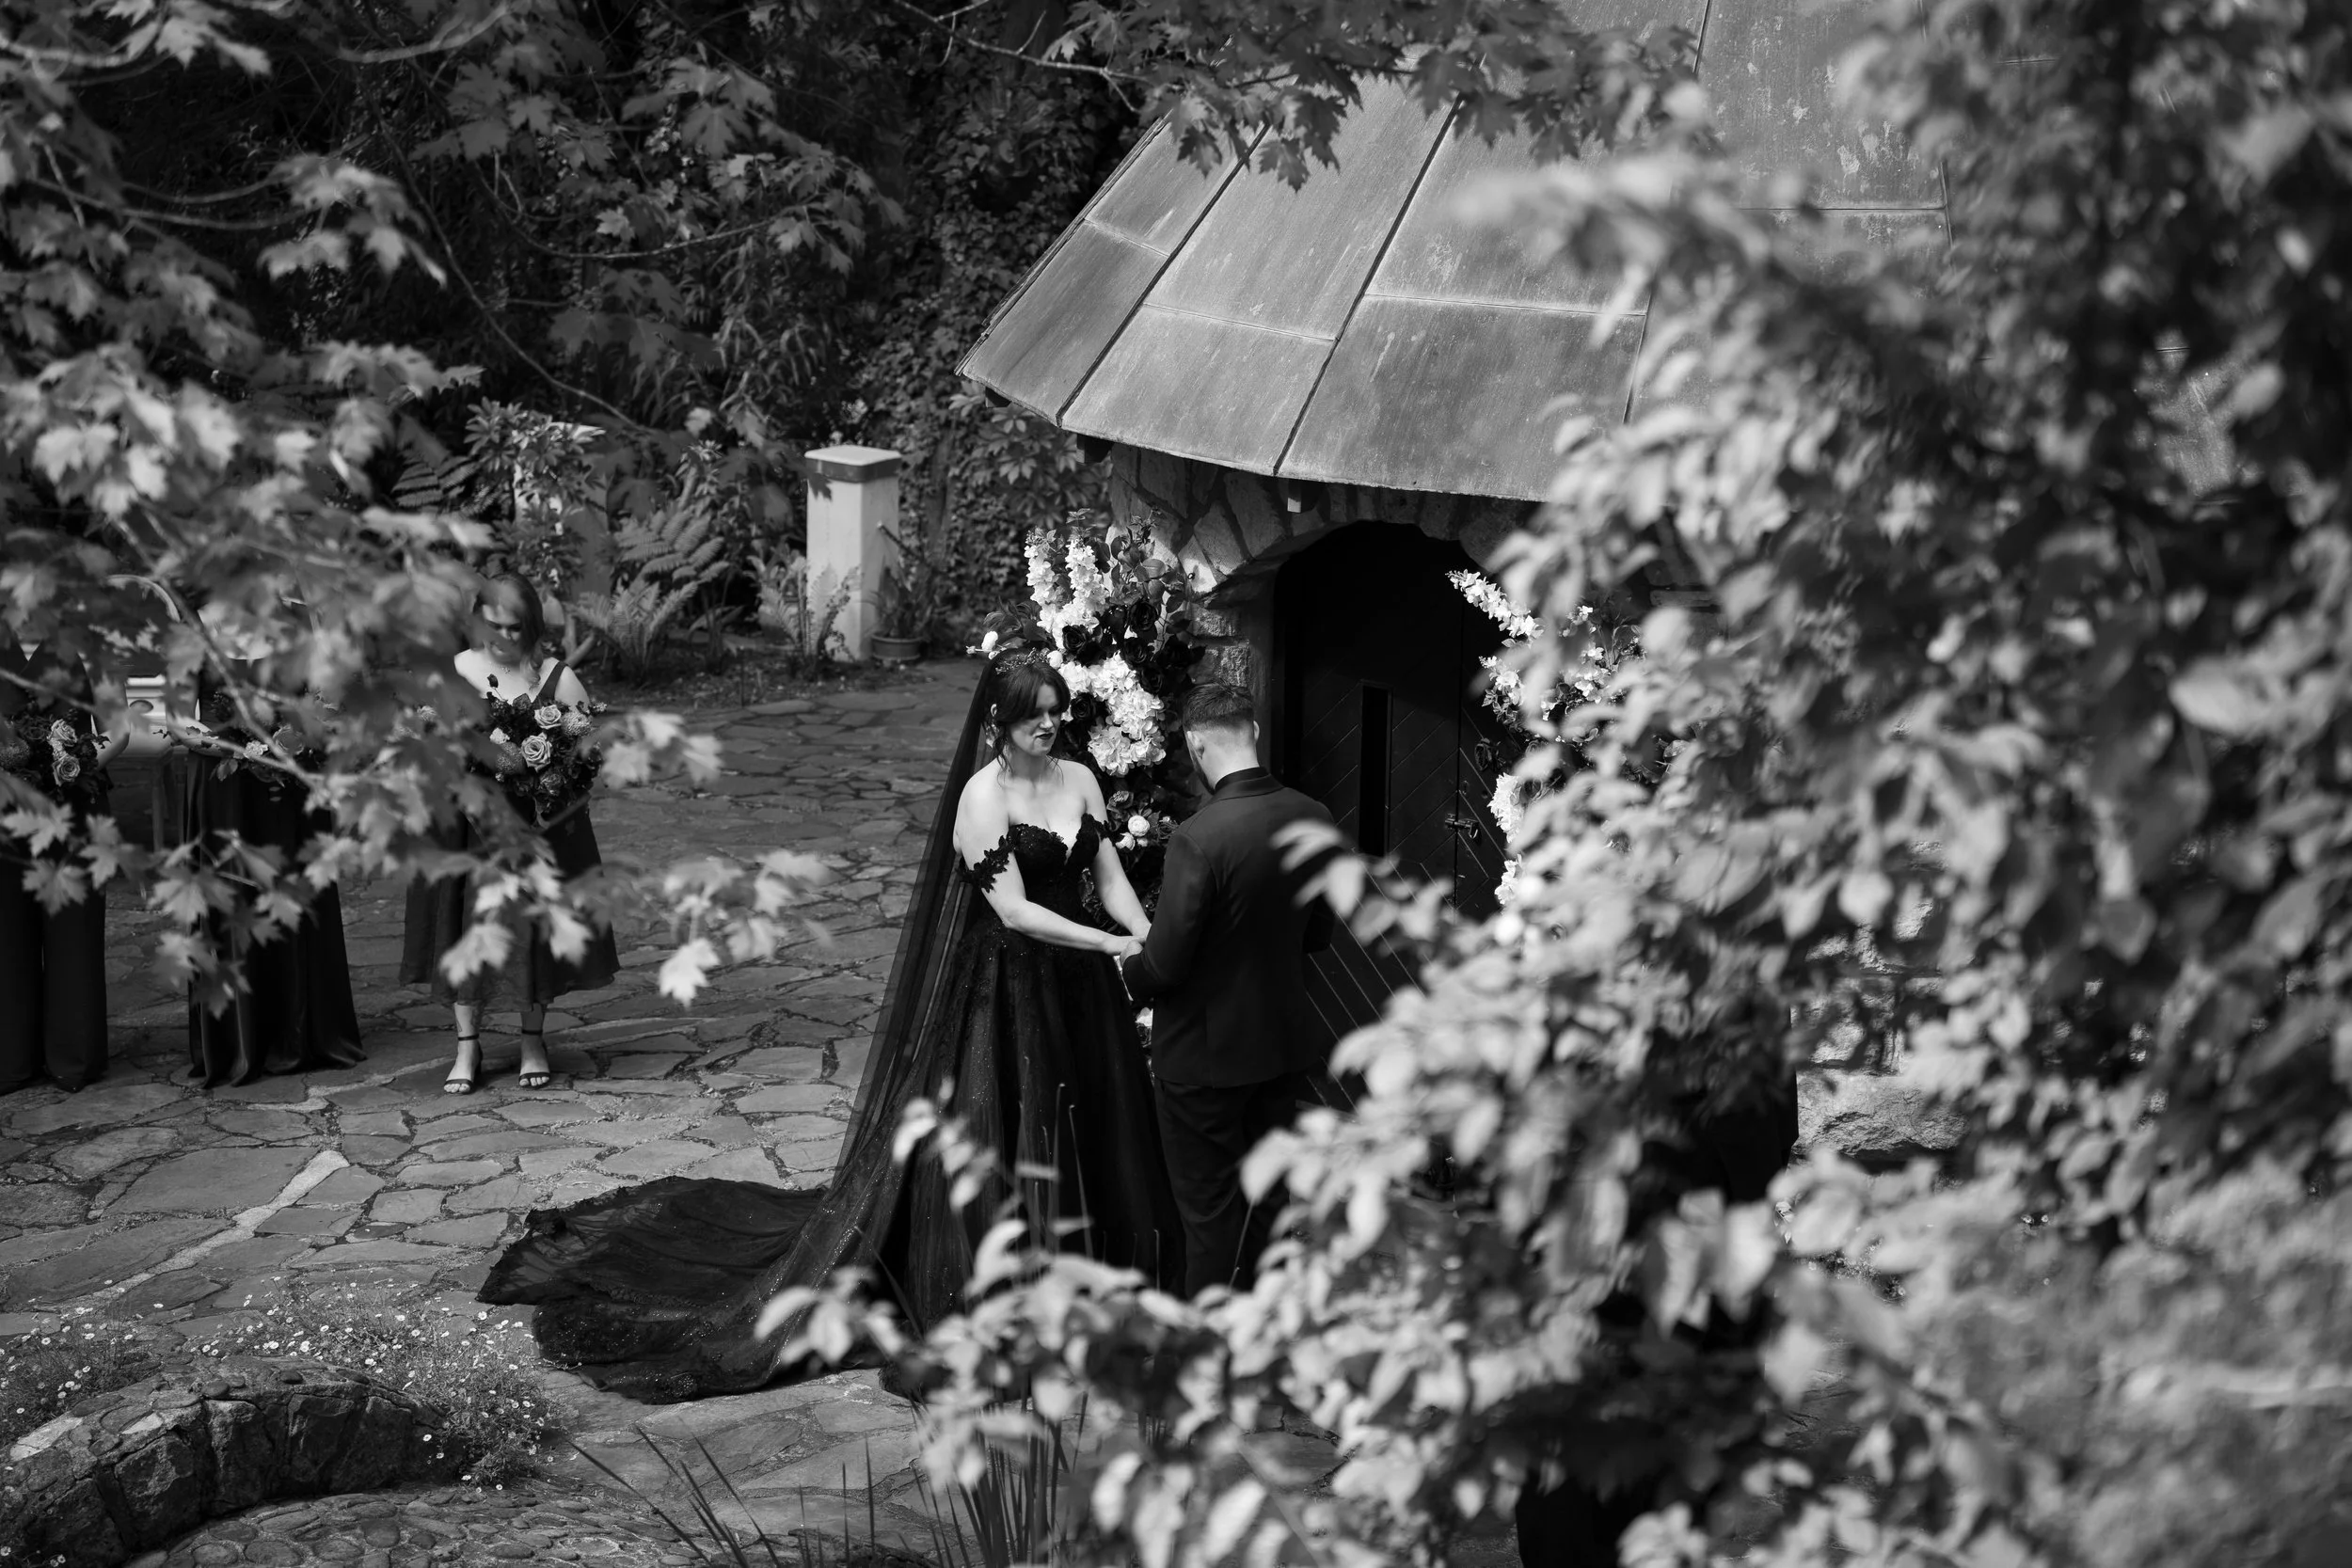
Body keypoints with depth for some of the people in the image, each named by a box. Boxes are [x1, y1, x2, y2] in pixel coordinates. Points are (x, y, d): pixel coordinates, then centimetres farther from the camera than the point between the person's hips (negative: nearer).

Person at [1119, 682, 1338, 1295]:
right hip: (1285, 1042, 6)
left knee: (1211, 1211, 9)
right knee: (1267, 1201, 21)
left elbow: (1166, 963, -21)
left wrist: (1131, 971, 0)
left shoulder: (1198, 838, -27)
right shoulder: (1314, 819, -7)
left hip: (1206, 1054, -6)